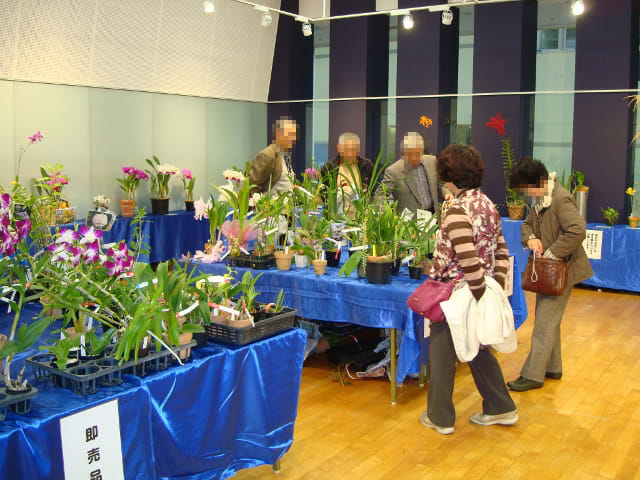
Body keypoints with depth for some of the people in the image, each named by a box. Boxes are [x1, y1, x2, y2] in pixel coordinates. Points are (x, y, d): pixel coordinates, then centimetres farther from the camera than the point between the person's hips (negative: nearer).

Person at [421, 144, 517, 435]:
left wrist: (481, 292, -16)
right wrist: (497, 285, 7)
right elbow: (501, 250, 8)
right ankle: (501, 408, 32)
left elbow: (468, 260, -25)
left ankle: (440, 418, 20)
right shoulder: (487, 203, 6)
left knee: (442, 353, 8)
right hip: (478, 292, 8)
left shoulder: (457, 209, -20)